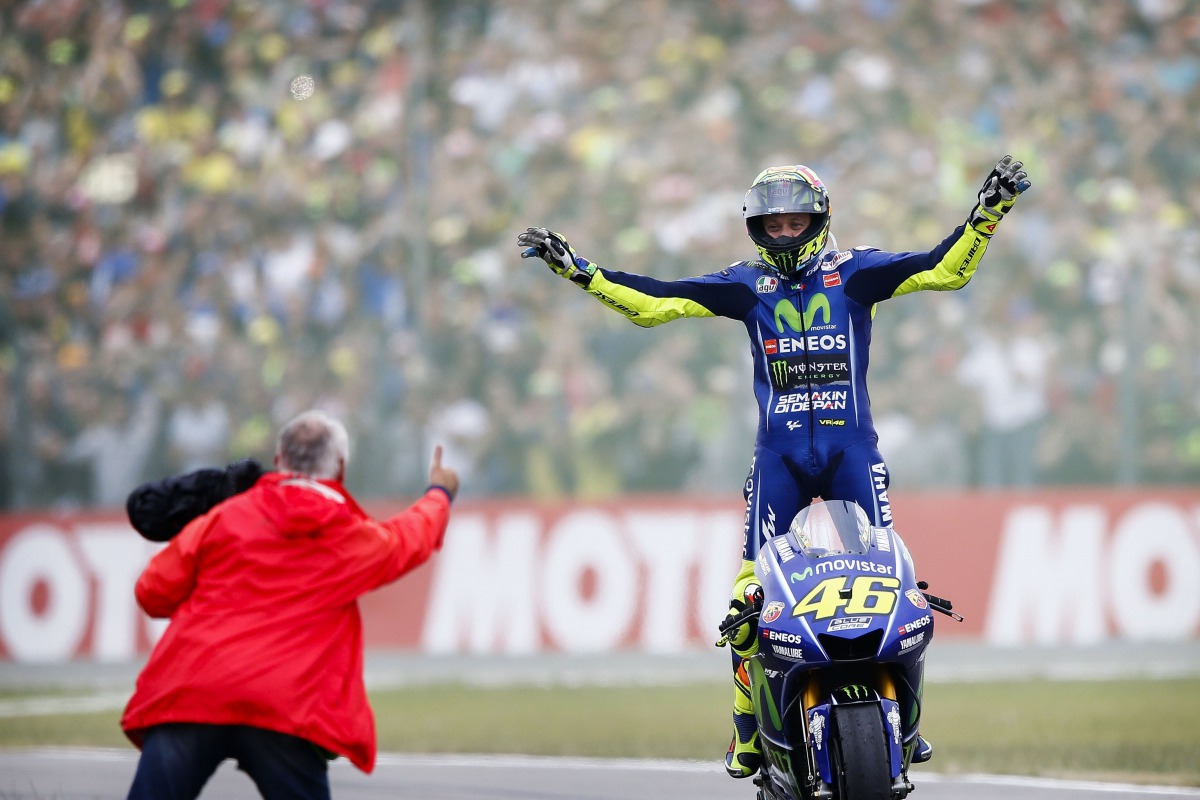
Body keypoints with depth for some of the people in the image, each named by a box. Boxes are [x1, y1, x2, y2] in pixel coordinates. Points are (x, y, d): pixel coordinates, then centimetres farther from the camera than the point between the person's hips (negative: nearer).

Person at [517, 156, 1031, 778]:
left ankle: (906, 718, -1)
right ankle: (748, 732, 2)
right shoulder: (746, 284, 10)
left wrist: (988, 212, -8)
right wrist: (576, 270, 0)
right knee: (754, 588, -7)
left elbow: (946, 270, 3)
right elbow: (652, 302, 7)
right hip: (778, 452, 1)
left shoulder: (854, 272, 6)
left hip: (852, 446, -1)